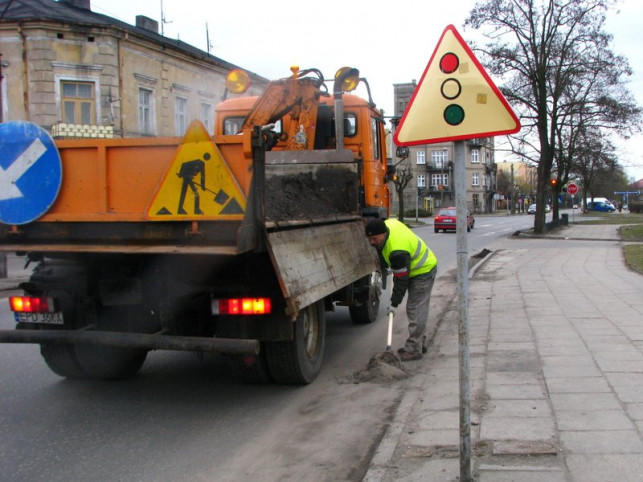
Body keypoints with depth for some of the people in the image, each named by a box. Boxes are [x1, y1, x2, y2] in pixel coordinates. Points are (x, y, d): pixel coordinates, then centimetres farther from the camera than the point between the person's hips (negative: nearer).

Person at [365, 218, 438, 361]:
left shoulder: (398, 252, -35)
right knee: (419, 309, 17)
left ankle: (413, 350, -6)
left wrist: (395, 303, -17)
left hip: (423, 273, -10)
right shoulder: (389, 223, -9)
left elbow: (401, 280, -26)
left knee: (415, 310, -10)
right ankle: (420, 343, 27)